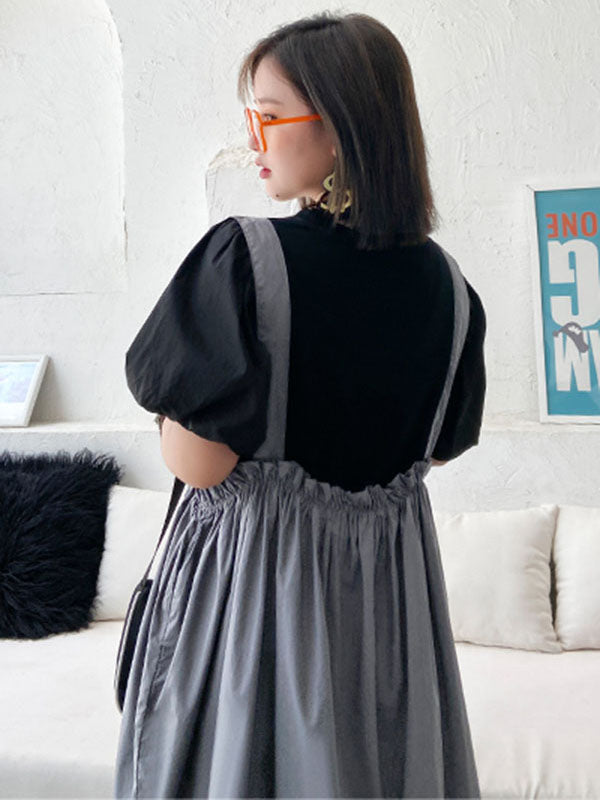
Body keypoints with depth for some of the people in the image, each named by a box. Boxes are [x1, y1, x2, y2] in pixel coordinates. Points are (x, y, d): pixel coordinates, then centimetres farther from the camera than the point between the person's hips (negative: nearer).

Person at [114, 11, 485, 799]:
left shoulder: (242, 256, -20)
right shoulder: (447, 283, -2)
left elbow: (198, 462, -20)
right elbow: (439, 446, 9)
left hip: (256, 566, -5)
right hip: (391, 570, 5)